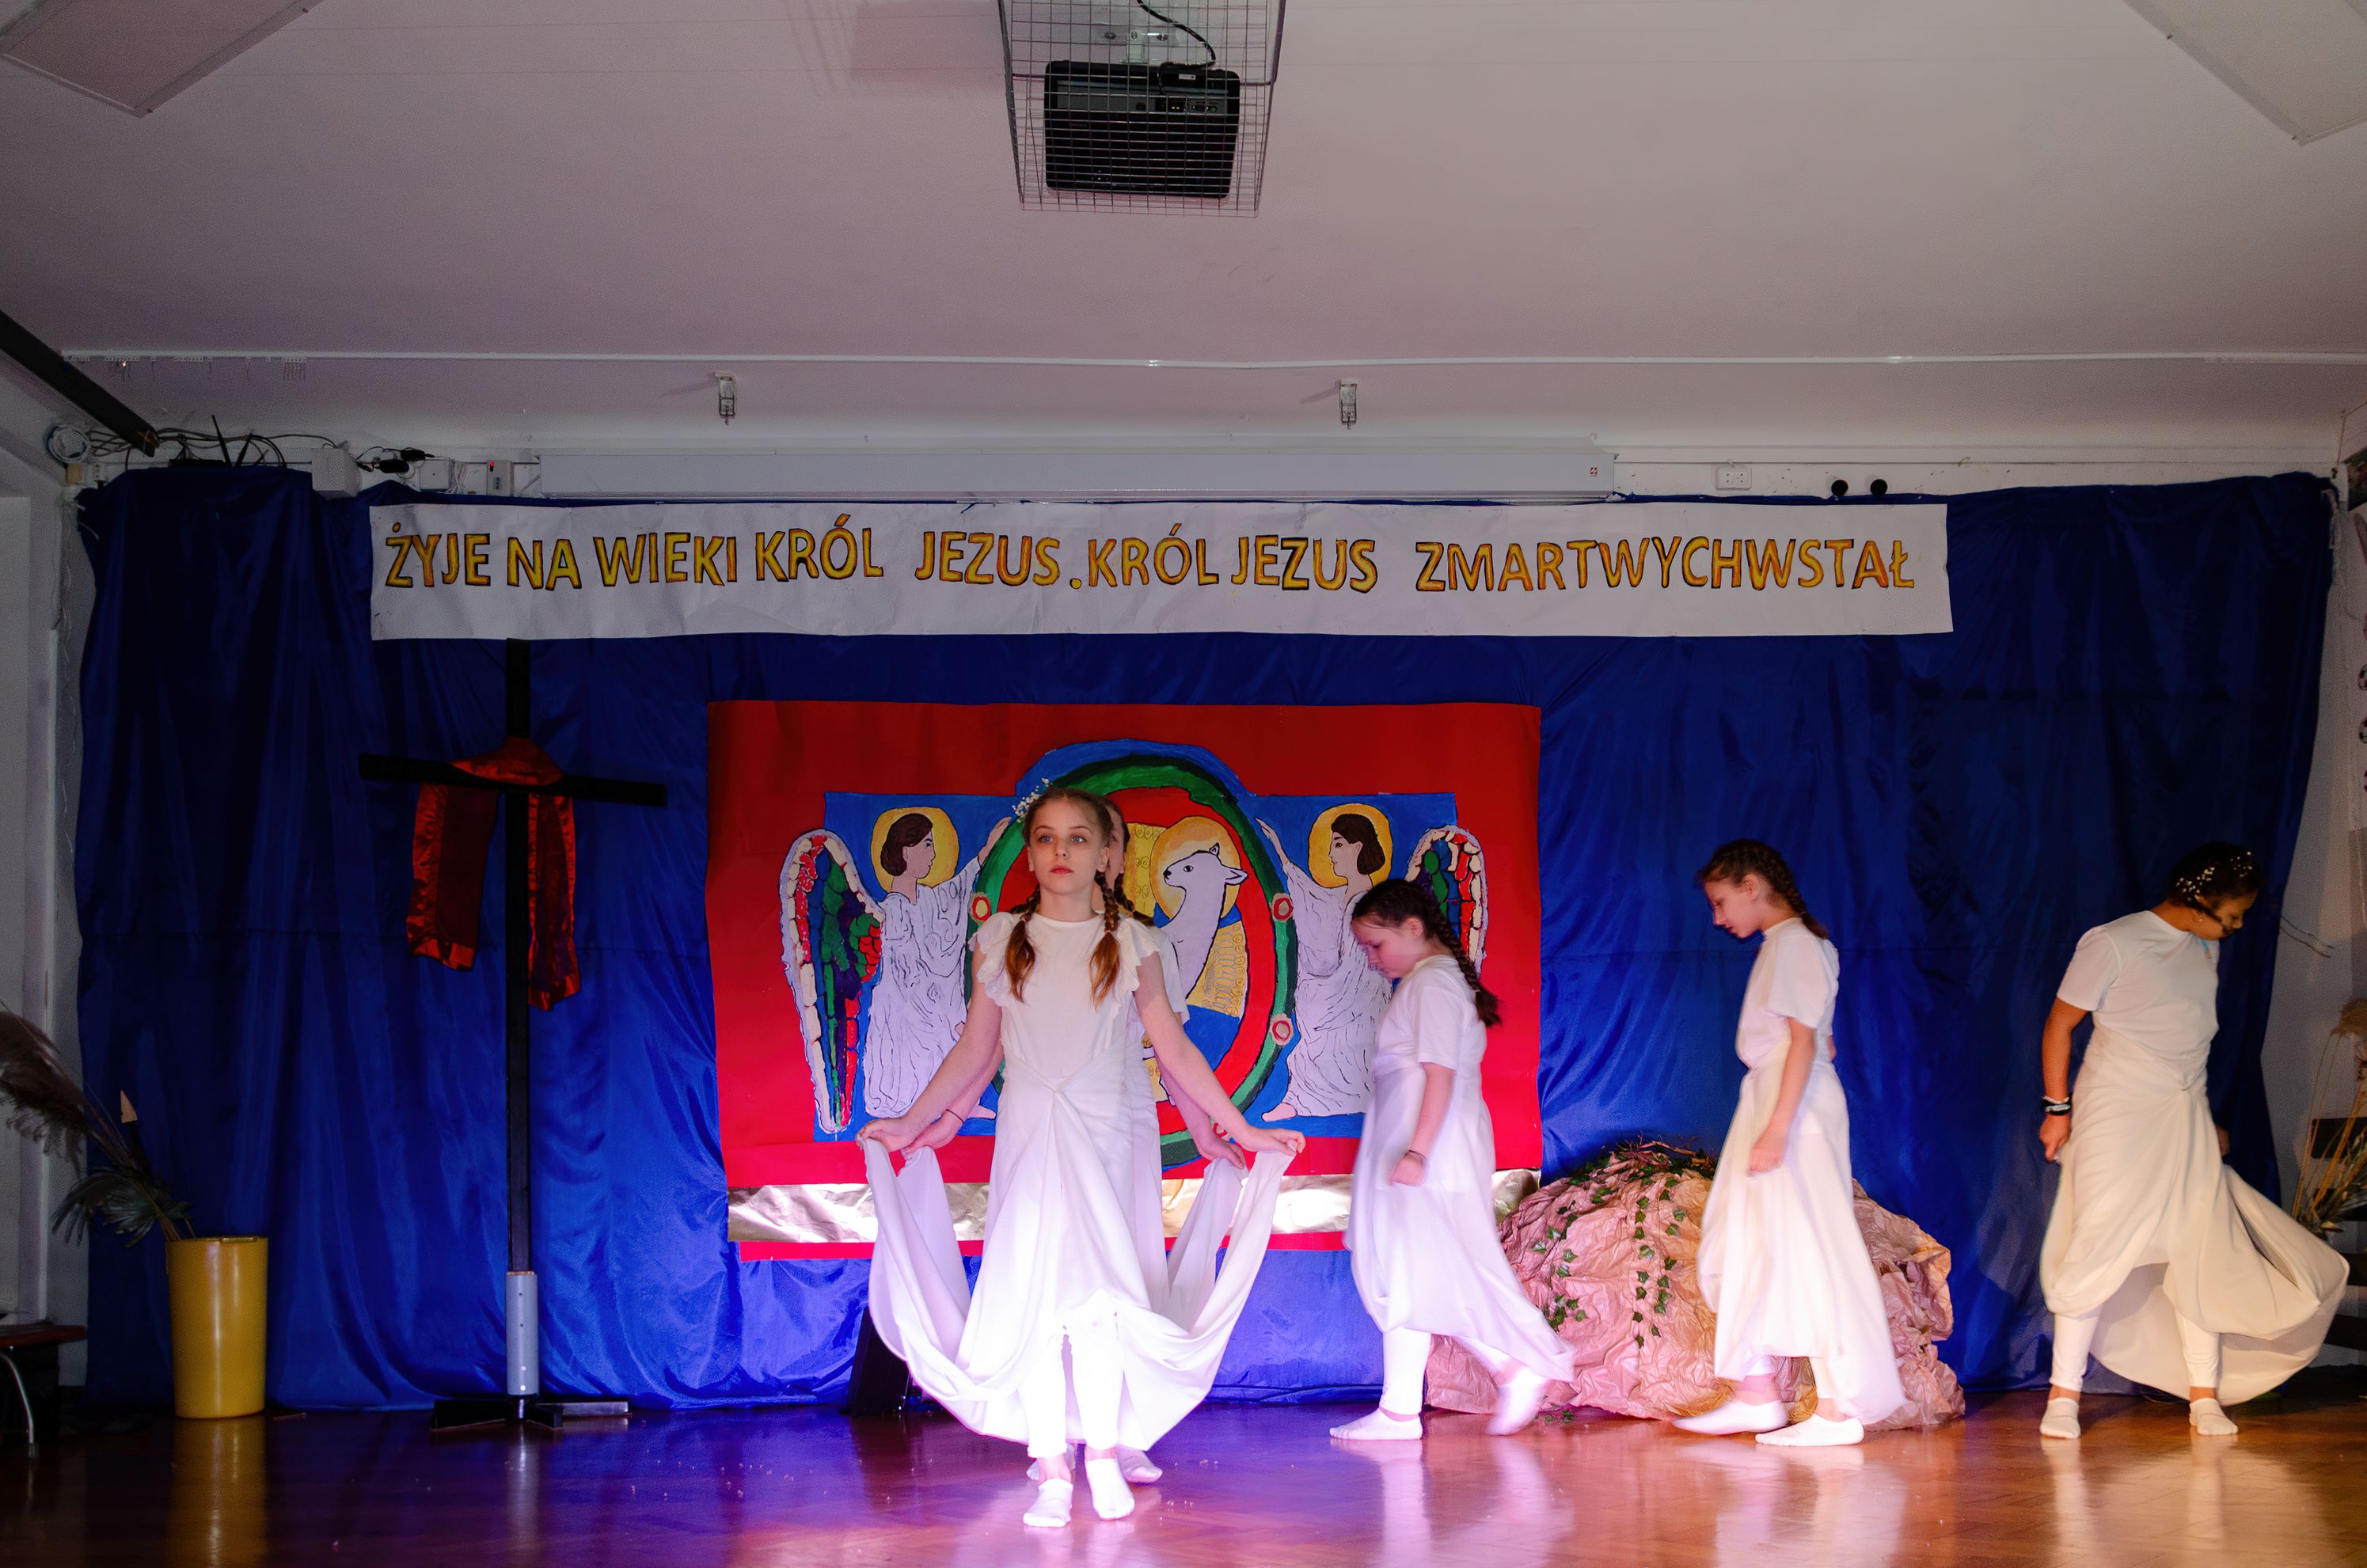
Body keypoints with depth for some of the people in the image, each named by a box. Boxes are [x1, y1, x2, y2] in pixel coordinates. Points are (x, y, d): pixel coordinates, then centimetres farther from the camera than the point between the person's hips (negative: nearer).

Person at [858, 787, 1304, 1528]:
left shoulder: (1129, 942, 3)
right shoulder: (1001, 941, 5)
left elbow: (1176, 1051, 6)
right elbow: (976, 1051, 11)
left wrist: (1243, 1129, 5)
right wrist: (911, 1123, 11)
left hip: (1104, 1133, -1)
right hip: (1028, 1133, 1)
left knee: (1099, 1289, -11)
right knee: (1032, 1294, -2)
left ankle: (1104, 1453, 5)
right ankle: (1052, 1470, 5)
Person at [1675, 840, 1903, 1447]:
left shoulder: (1794, 943, -11)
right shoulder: (1782, 945, 16)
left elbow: (1805, 1040, -19)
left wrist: (1777, 1126, -24)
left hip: (1793, 1107, -10)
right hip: (1766, 1102, 10)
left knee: (1808, 1250, -7)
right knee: (1738, 1250, 11)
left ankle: (1840, 1409, -2)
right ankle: (1755, 1397, 16)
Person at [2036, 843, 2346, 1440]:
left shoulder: (2206, 948, 10)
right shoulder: (2113, 944, -11)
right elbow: (2059, 1024, -6)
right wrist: (2058, 1109, -6)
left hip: (2186, 1120, 6)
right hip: (2117, 1115, -6)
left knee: (2202, 1253, 0)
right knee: (2097, 1247, -7)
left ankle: (2205, 1395, 7)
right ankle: (2064, 1395, 0)